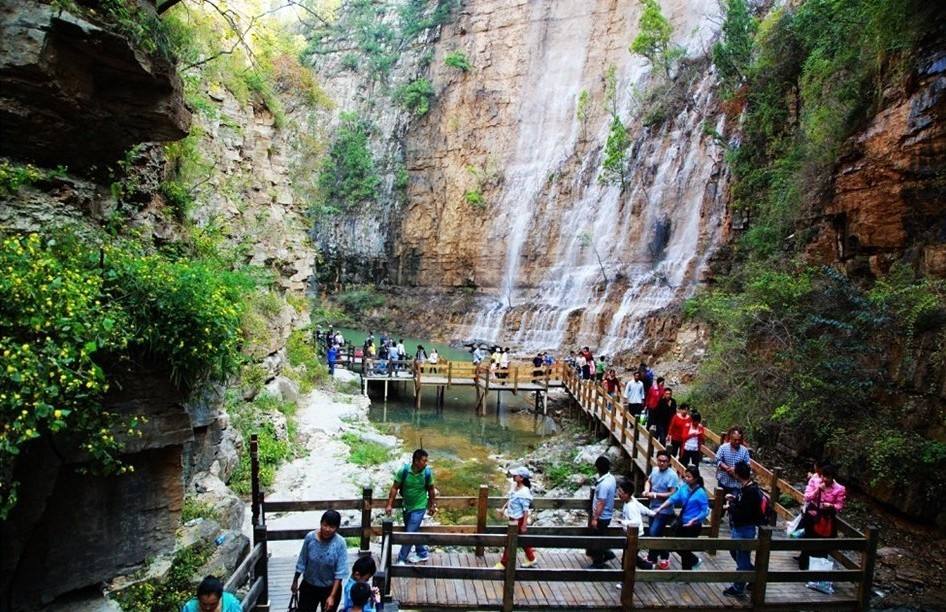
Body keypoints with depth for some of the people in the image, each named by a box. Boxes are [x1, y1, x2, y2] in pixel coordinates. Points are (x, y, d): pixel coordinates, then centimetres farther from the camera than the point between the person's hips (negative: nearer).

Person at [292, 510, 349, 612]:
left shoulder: (340, 543, -23)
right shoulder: (310, 537, -17)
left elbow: (340, 572, -20)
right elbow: (302, 562, -2)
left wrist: (332, 596, -23)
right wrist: (295, 581, 9)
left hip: (330, 588, -2)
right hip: (309, 586, 2)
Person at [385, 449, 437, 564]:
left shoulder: (427, 472, -18)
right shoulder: (404, 470, -20)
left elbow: (431, 489, -2)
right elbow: (395, 488, -10)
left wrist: (432, 505, 6)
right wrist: (389, 505, -11)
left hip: (419, 507, -3)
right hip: (407, 506, 3)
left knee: (410, 534, -5)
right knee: (413, 532, 17)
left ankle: (401, 559, 10)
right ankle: (423, 554, 37)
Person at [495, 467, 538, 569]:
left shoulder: (524, 492, -27)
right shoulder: (515, 486, -2)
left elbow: (526, 510, -23)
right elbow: (511, 499, 16)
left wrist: (524, 524, -20)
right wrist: (504, 507, 15)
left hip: (519, 519, -9)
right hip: (513, 518, 9)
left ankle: (503, 564, 19)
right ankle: (531, 558, 37)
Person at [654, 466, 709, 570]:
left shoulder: (701, 493, -19)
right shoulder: (683, 488, -2)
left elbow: (705, 511, -16)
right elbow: (672, 499, -6)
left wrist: (693, 520, -26)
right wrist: (660, 508, -16)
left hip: (693, 525, -6)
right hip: (682, 522, 7)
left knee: (685, 548, 4)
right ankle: (694, 561, 44)